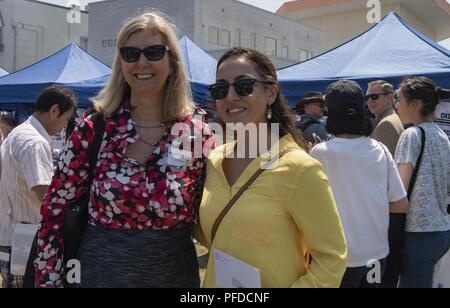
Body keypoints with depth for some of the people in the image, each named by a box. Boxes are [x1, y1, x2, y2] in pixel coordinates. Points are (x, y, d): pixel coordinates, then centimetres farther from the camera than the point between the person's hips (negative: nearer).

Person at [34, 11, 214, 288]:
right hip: (100, 274, 0)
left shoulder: (199, 136, -7)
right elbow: (55, 211, -3)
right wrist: (49, 280, -3)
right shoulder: (93, 129, -8)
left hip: (174, 275, 1)